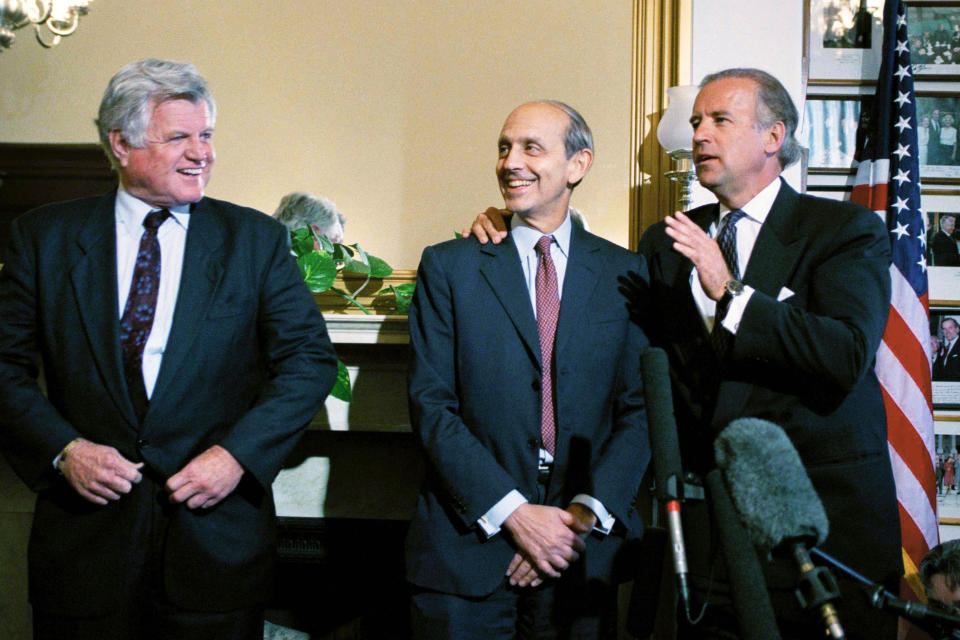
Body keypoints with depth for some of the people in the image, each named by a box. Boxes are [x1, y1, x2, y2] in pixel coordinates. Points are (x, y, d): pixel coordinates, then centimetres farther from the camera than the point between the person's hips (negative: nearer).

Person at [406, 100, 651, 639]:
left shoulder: (626, 272, 5)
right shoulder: (448, 266, 2)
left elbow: (640, 408, 2)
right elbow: (431, 406, -5)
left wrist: (585, 513, -10)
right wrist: (512, 512, -13)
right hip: (470, 543, -1)